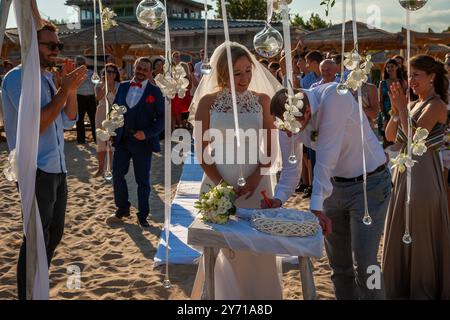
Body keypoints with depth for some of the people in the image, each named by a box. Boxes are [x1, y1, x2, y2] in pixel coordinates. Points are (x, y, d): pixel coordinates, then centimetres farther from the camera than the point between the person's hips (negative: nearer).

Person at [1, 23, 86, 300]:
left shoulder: (47, 78, 13)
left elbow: (68, 121, 13)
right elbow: (37, 125, -21)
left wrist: (72, 88, -1)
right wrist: (65, 89, -20)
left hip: (57, 169, 9)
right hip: (35, 171, -9)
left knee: (54, 235, 17)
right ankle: (28, 295, 8)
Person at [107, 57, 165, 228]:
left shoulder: (155, 91, -3)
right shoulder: (123, 87, 8)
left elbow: (162, 117, -6)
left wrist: (147, 133, -18)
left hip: (142, 142, -3)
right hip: (122, 140, 4)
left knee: (143, 181, 6)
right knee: (117, 174, 8)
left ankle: (143, 216, 19)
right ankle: (122, 209, 27)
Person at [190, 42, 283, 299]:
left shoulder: (262, 99, 3)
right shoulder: (207, 102, -2)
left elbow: (271, 145, 5)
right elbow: (202, 150, -1)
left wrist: (256, 176, -9)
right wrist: (220, 185, -10)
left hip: (256, 183, 1)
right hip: (219, 183, -1)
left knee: (259, 249, 6)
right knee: (225, 250, 6)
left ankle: (260, 294, 25)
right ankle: (228, 295, 23)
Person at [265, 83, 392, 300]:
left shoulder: (335, 97, -29)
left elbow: (326, 158, -33)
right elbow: (291, 169, 0)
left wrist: (316, 206, -35)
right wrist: (278, 199, -18)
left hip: (369, 184, -6)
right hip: (335, 185, 6)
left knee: (364, 264, -10)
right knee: (339, 263, 12)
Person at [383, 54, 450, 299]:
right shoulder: (412, 105, 12)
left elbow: (414, 136, -23)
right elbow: (390, 136, 8)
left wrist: (402, 108, -14)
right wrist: (396, 109, -3)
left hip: (424, 172, -8)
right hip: (405, 171, 8)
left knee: (422, 232, 2)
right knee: (402, 229, 15)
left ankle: (425, 289, 17)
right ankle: (403, 284, 30)